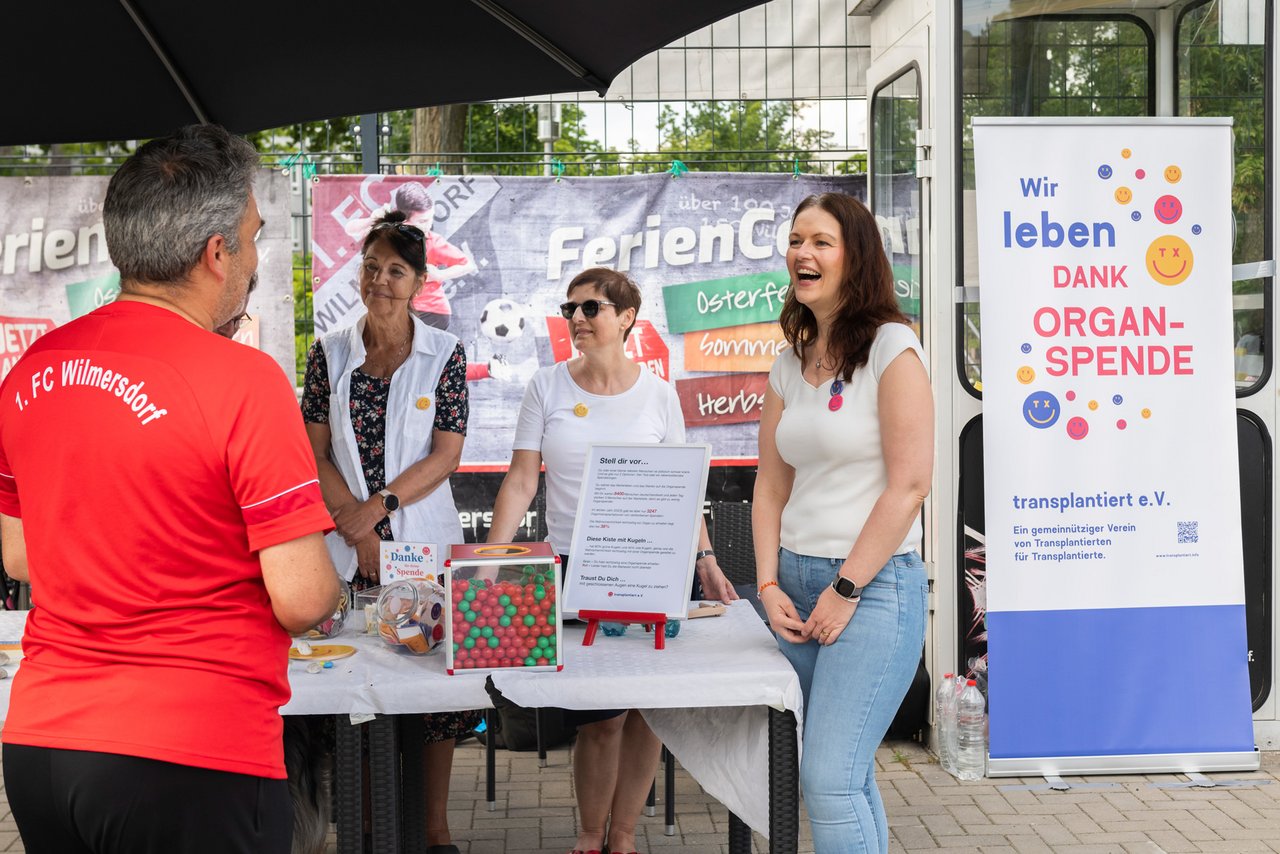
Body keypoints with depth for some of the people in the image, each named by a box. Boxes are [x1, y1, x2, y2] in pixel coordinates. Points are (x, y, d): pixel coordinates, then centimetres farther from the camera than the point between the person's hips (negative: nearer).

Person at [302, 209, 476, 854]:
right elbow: (316, 455, 3)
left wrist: (379, 504, -13)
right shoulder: (329, 353, 5)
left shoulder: (444, 354, 1)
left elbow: (446, 454, -3)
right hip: (348, 542, 1)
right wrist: (359, 530, -7)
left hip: (425, 539, -1)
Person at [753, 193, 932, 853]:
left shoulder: (890, 346, -8)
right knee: (848, 775, 13)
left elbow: (909, 484, -13)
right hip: (798, 583, 7)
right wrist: (770, 587, 2)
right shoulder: (789, 363, 12)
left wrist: (846, 589, -12)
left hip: (874, 585, -7)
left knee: (828, 781, -12)